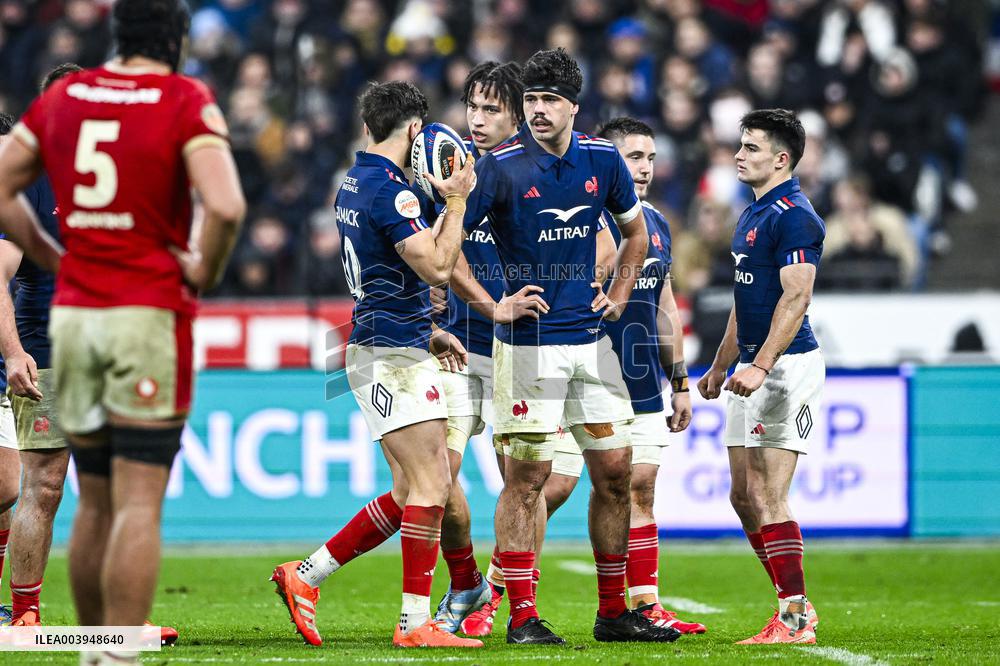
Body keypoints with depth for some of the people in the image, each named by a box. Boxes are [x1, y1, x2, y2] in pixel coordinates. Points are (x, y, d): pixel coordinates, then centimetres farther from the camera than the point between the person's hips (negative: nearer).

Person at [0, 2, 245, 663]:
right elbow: (226, 206, -21)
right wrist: (204, 271, -4)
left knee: (95, 503, 15)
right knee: (139, 504, -6)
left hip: (73, 312, 5)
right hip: (150, 315, -5)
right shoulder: (186, 101, -7)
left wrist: (53, 258, 14)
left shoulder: (62, 97, 8)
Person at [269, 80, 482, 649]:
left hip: (384, 347, 10)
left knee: (412, 491, 11)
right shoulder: (391, 190, -16)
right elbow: (438, 266, -21)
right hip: (393, 354, -10)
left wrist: (428, 331, 25)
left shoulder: (356, 182, 15)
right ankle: (416, 623, -8)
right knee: (430, 485, -9)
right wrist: (457, 201, -11)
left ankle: (306, 575, 13)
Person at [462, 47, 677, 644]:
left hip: (590, 337, 5)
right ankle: (522, 614, -1)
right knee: (527, 475, -6)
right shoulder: (501, 166, -10)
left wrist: (620, 294, 12)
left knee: (614, 472, 7)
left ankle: (614, 612, 16)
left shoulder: (602, 159, 5)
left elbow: (635, 230, 22)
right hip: (528, 343, -5)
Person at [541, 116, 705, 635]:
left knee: (640, 488, 4)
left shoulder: (655, 223, 14)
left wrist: (680, 383, 19)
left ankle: (645, 605, 6)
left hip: (643, 388, 7)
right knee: (553, 486, -7)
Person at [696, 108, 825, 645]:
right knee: (743, 495, 10)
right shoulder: (753, 215, 18)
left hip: (787, 365, -10)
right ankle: (794, 604, 17)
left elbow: (795, 298, -22)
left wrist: (761, 365, -29)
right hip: (754, 369, 10)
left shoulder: (793, 216, -13)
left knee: (767, 496, -11)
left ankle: (796, 618, -8)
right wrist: (720, 366, 28)